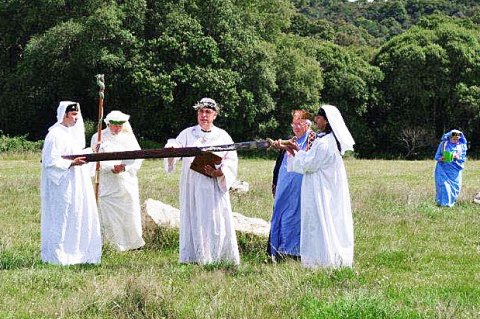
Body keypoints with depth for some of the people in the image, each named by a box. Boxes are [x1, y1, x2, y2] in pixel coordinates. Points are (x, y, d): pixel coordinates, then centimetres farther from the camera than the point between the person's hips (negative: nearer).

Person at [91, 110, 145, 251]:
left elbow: (137, 159, 1)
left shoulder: (128, 137, 10)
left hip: (127, 182, 2)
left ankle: (134, 242, 17)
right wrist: (112, 167, -18)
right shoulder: (99, 138, 3)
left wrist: (124, 167, -16)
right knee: (107, 214, -6)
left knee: (130, 213, 3)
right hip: (107, 185, -2)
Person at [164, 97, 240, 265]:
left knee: (217, 223, -4)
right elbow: (177, 145, -8)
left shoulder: (223, 136, 10)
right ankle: (194, 258, 1)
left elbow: (231, 161, 5)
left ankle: (219, 258, 1)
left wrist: (218, 172, -13)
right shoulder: (188, 134, 9)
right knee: (194, 222, -2)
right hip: (192, 187, 0)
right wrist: (171, 148, -32)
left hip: (215, 187, 0)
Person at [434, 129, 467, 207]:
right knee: (444, 185, -14)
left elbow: (463, 159, 5)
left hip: (455, 171, 2)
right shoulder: (443, 144, 0)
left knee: (455, 187, 1)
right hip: (444, 169, -2)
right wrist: (441, 158, -20)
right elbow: (437, 156, 3)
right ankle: (443, 203, -10)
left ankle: (451, 202, 15)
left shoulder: (462, 146, 5)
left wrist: (457, 157, -16)